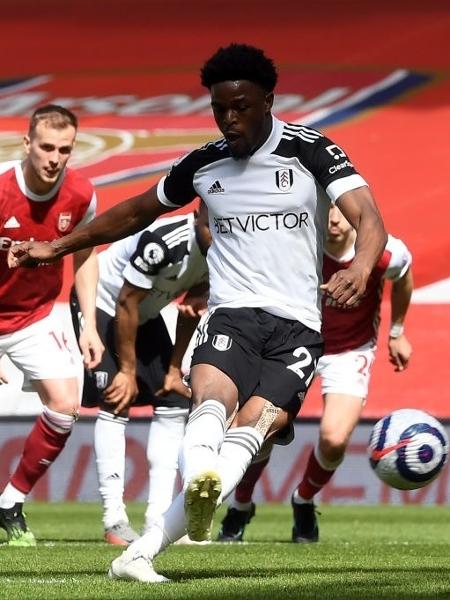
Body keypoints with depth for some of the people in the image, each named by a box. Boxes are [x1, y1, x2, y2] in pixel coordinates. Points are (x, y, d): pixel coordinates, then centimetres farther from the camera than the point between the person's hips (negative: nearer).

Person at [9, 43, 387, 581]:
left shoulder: (310, 151, 0)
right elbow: (136, 213, 28)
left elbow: (368, 218, -12)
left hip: (298, 327, -2)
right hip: (232, 314, 2)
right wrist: (59, 247, 30)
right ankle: (201, 486, -63)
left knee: (251, 426, -25)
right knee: (213, 397, -32)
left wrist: (360, 267, -35)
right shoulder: (203, 164, 12)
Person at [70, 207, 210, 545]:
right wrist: (128, 370, -18)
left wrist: (175, 368, 0)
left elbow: (191, 311, -1)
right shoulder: (164, 242, -37)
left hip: (145, 313, 7)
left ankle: (159, 516, 0)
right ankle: (114, 520, -17)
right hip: (102, 304, -7)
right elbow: (126, 305, -26)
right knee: (116, 405, -17)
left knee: (174, 404, -1)